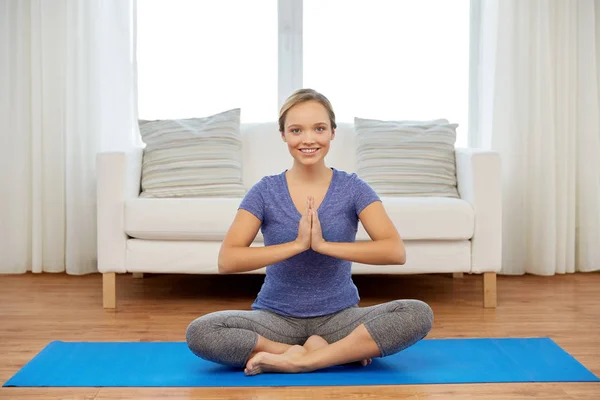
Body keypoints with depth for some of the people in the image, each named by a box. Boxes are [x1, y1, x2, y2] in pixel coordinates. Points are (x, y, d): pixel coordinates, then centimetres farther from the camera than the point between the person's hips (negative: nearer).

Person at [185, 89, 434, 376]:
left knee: (418, 314, -26)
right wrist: (297, 244, -24)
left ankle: (297, 360, -23)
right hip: (276, 318, 1)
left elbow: (396, 252, -17)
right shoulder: (266, 191, -3)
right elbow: (227, 261, -15)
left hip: (338, 316, 0)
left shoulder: (352, 188, -3)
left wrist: (324, 244, -25)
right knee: (199, 333, -27)